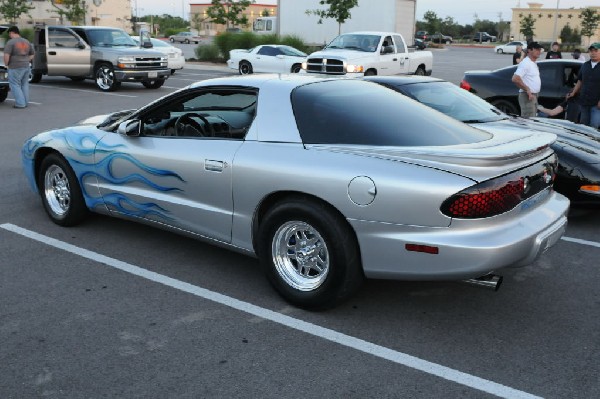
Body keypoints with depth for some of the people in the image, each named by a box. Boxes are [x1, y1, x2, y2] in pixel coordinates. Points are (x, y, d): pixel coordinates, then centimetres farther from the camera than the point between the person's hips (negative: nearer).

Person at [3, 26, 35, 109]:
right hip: (26, 67, 7)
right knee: (24, 84, 16)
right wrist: (26, 62, 16)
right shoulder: (27, 42, 10)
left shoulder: (10, 42, -12)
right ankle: (25, 102, 19)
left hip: (15, 68, -7)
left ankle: (20, 103, -4)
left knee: (15, 85, 1)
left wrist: (6, 64, -4)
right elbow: (31, 55, 17)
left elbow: (6, 55, -19)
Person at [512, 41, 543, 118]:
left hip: (534, 96, 10)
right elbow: (515, 79, -26)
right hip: (527, 96, -10)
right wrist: (527, 89, -22)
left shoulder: (534, 63, 16)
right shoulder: (525, 63, -15)